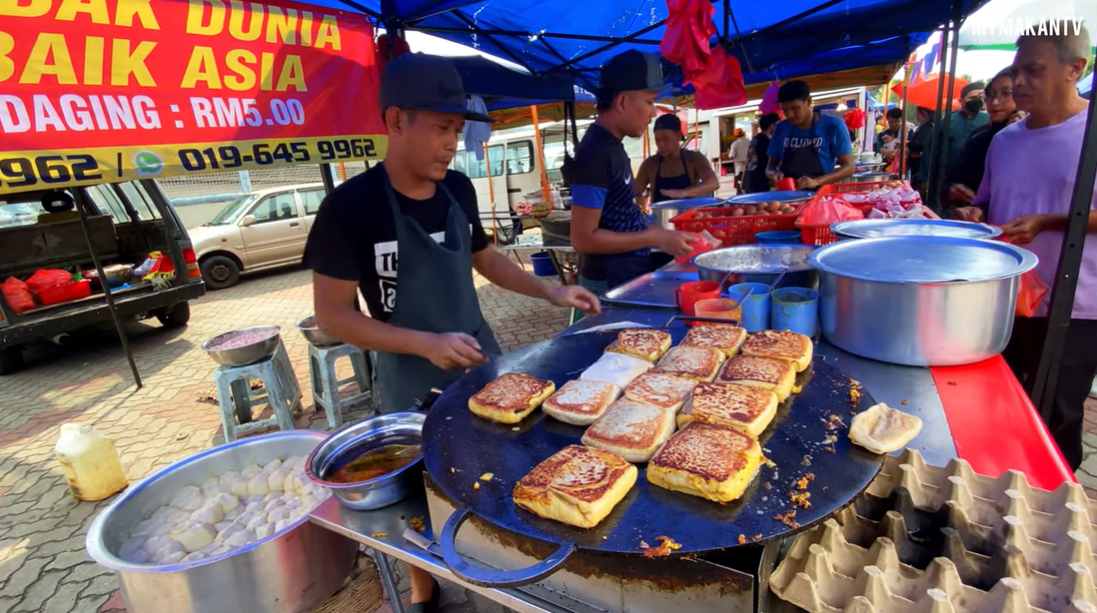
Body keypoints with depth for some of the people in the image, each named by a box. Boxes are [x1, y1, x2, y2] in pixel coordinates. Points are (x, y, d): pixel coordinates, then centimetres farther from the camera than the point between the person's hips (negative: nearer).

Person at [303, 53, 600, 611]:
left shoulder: (457, 189, -2)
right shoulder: (351, 206, -19)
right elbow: (331, 314, -16)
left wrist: (552, 292, 0)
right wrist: (427, 344, -26)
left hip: (481, 360, 5)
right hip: (412, 380, -5)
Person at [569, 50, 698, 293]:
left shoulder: (612, 145, 8)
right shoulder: (595, 152, -21)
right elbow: (583, 238, -24)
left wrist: (657, 230, 6)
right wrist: (655, 238, -20)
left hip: (630, 274, 9)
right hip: (610, 283, -9)